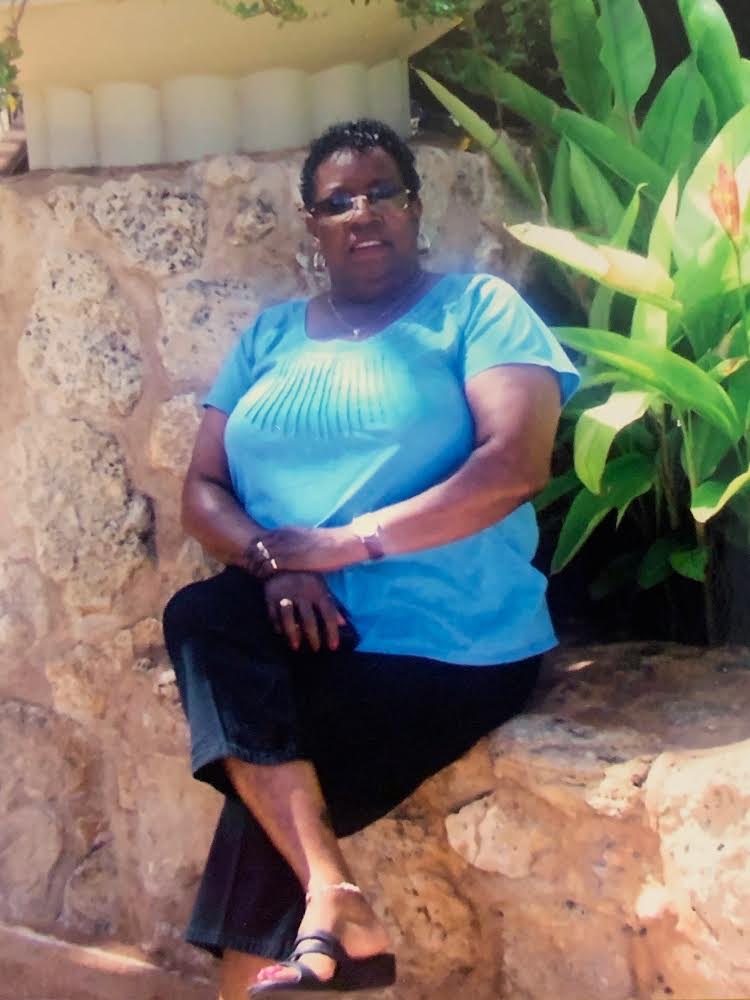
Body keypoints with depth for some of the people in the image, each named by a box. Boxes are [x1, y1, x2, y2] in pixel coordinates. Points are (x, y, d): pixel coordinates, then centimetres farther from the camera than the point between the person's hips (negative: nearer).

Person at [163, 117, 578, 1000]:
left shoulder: (478, 308, 2)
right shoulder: (268, 336, 16)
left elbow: (517, 463, -13)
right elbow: (201, 490, 9)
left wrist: (343, 542, -18)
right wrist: (274, 561, -13)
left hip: (444, 646, -4)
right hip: (301, 634, 4)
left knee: (268, 793, -21)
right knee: (200, 620, -26)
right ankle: (333, 898, -30)